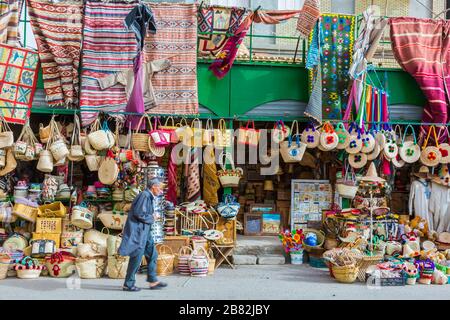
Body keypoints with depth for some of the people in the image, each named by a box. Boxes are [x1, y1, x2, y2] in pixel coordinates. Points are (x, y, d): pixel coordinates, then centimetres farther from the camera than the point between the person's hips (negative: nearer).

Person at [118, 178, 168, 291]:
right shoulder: (144, 195, -16)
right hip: (138, 230, -10)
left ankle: (153, 281, 17)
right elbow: (138, 213, -23)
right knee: (137, 257, -4)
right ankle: (128, 284, 5)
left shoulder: (149, 197, 15)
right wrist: (151, 219, -10)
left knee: (152, 254, 11)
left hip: (144, 231, 10)